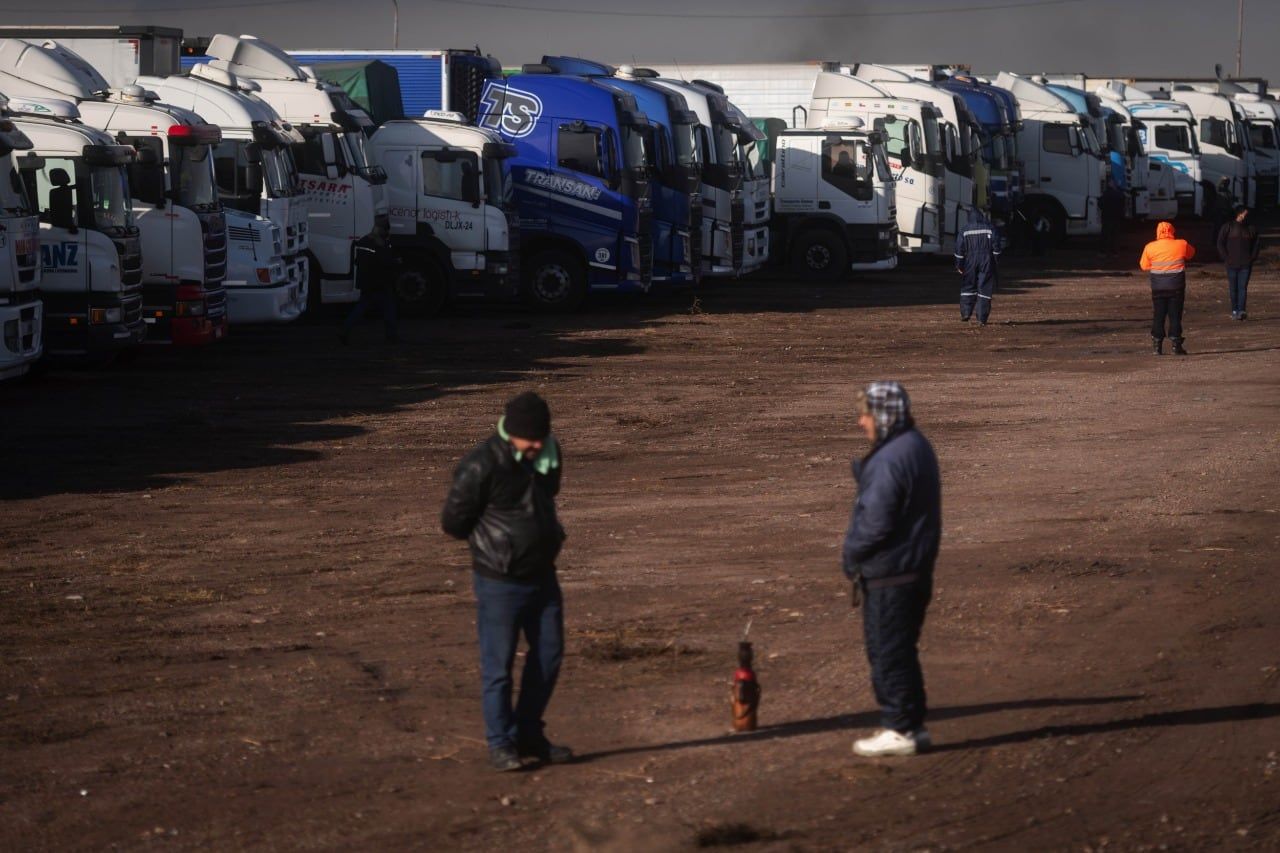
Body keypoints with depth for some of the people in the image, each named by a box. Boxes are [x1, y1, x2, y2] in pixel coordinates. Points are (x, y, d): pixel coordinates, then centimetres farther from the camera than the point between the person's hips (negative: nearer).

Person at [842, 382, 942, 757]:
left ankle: (899, 729, 4)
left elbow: (876, 522, -23)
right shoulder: (918, 447, 11)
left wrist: (851, 553, -7)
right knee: (901, 651, 18)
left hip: (889, 575, -10)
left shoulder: (890, 459, -22)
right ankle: (912, 724, 24)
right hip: (916, 569, 10)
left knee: (888, 653, -1)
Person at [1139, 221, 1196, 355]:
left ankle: (1157, 345, 5)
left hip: (1158, 287, 1)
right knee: (1175, 316, 5)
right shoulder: (1181, 245, -5)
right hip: (1176, 286, -1)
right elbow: (1191, 253, 14)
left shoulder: (1150, 247, -4)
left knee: (1158, 316, 7)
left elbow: (1144, 265, 3)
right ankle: (1176, 345, 2)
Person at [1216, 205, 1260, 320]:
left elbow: (1256, 244, 17)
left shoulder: (1251, 229, 8)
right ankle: (1234, 311, 11)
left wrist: (1253, 258, 5)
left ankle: (1241, 311, -16)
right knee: (1233, 288, 3)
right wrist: (1226, 258, -6)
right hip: (1232, 265, -1)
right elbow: (1220, 244, 1)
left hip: (1246, 264, 1)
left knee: (1243, 287, -9)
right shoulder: (1228, 227, 0)